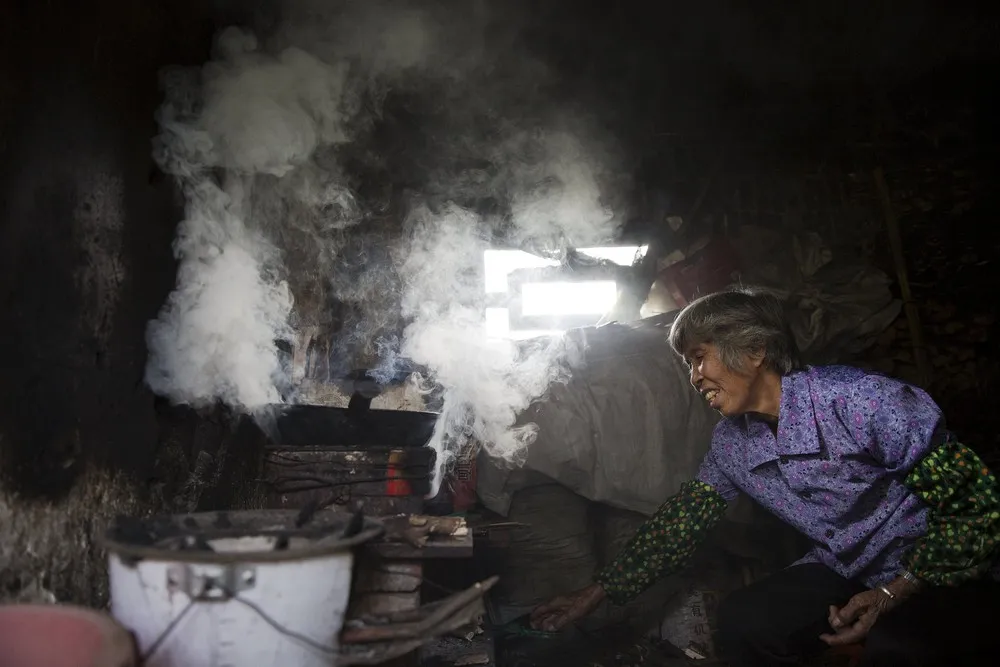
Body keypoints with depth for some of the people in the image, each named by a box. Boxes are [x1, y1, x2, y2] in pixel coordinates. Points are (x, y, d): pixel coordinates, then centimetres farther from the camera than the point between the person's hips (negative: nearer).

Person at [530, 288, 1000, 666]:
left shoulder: (862, 401, -25)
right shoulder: (732, 443, -3)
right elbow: (679, 522, 5)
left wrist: (892, 594, -23)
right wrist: (596, 594, 5)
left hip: (943, 575, -6)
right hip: (842, 575, 6)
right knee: (740, 624, -15)